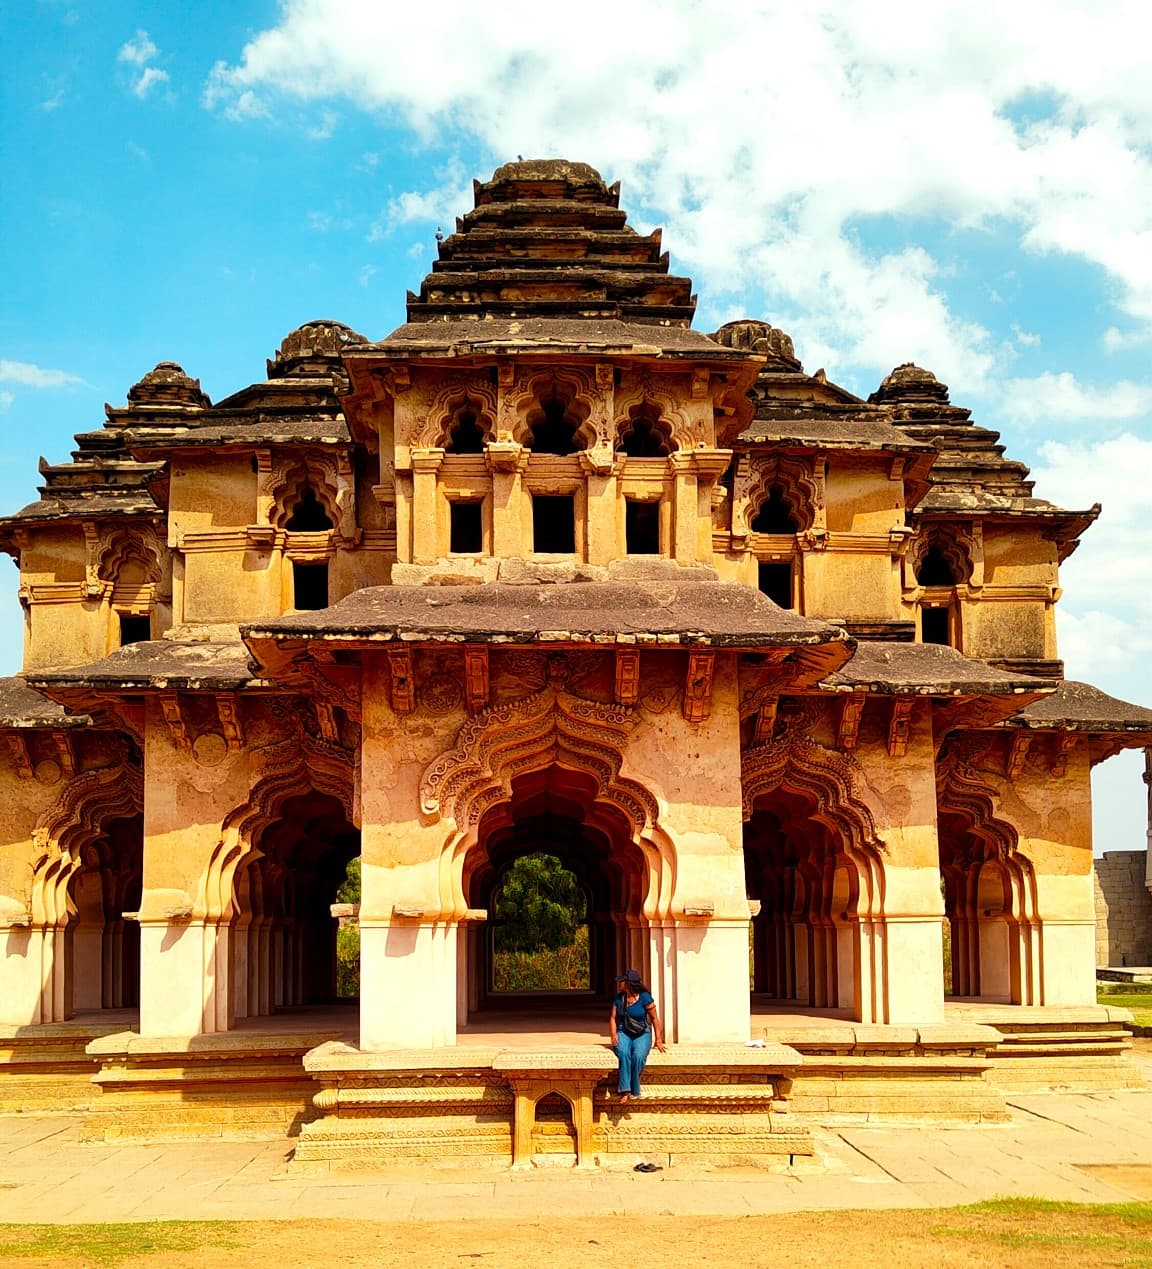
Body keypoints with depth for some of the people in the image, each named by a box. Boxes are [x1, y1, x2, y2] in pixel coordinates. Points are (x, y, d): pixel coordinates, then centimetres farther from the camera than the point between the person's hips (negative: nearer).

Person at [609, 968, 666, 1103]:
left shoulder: (644, 997, -6)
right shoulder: (619, 998, 8)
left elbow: (654, 1018, -1)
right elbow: (613, 1018, 11)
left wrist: (658, 1040, -5)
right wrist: (614, 1035, -7)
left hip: (642, 1034, -2)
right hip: (623, 1033, 2)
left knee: (638, 1055, -35)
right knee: (623, 1053, -33)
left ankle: (633, 1090, -21)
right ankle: (625, 1090, -36)